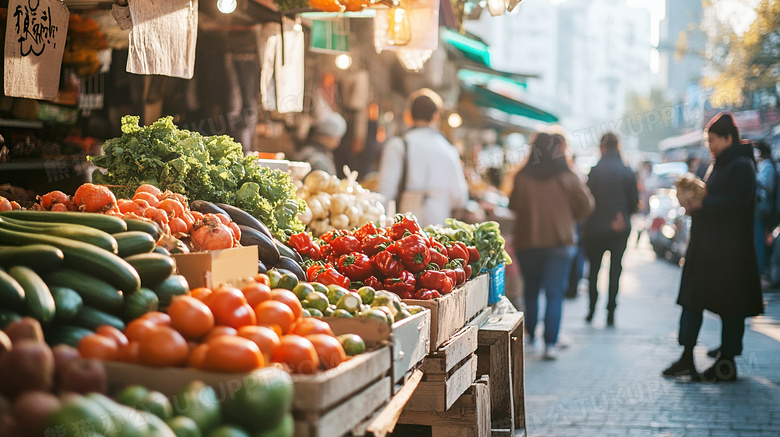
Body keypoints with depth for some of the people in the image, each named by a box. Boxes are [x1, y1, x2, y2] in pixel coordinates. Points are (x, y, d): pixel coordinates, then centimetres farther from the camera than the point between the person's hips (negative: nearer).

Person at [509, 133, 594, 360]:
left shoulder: (522, 178, -6)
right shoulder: (568, 178, -6)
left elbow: (513, 206, 4)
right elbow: (586, 205, 1)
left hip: (527, 241, 1)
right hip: (560, 242, -1)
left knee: (531, 291, 18)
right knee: (555, 294, 1)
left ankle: (529, 335, 26)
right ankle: (550, 344, -6)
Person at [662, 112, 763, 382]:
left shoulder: (742, 166, -10)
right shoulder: (719, 165, 17)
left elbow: (737, 202, -22)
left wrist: (701, 204, -24)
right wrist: (694, 203, 0)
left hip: (730, 250, -9)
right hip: (706, 247, 9)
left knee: (729, 305, -1)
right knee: (692, 300, 6)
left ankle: (727, 363, 7)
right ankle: (686, 358, 9)